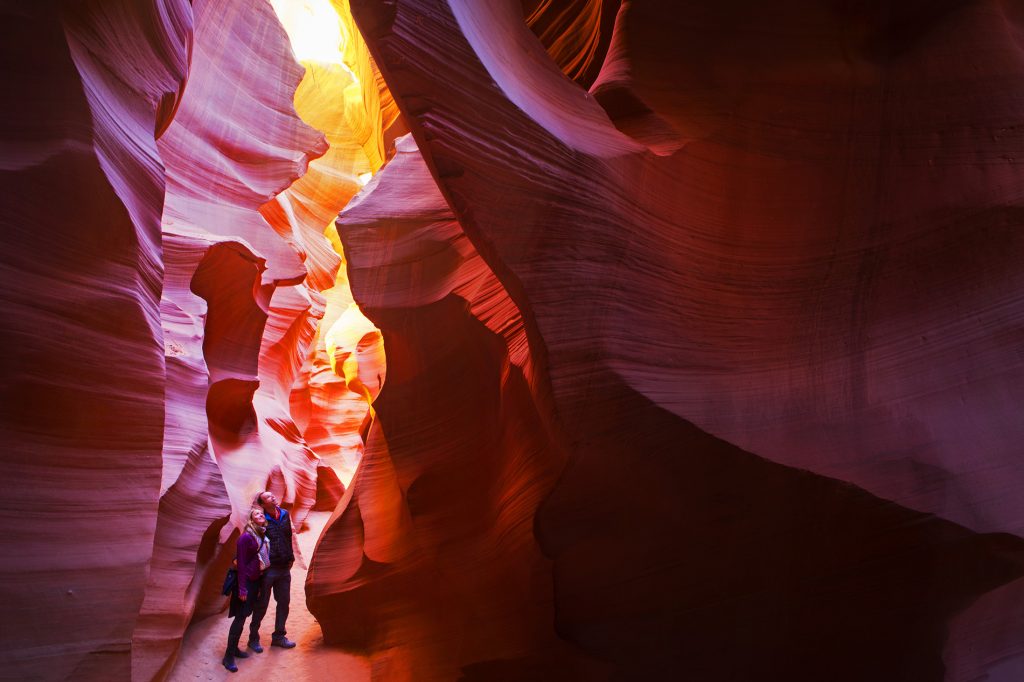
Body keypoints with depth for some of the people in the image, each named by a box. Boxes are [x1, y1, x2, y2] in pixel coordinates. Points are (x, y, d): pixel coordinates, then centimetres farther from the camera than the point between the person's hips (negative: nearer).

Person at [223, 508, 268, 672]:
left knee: (244, 616, 14)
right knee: (240, 617, -5)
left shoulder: (263, 536, 5)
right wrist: (242, 588, -18)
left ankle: (234, 648, 25)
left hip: (255, 581, 7)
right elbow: (241, 563, -17)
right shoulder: (246, 537, -17)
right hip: (246, 582, -7)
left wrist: (259, 585, 12)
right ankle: (228, 656, 3)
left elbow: (262, 561, 9)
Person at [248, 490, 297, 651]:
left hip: (284, 568, 6)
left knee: (284, 602, 14)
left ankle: (279, 636, 28)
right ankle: (253, 638, 23)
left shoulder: (285, 515, 5)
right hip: (267, 569, -6)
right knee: (262, 604, 6)